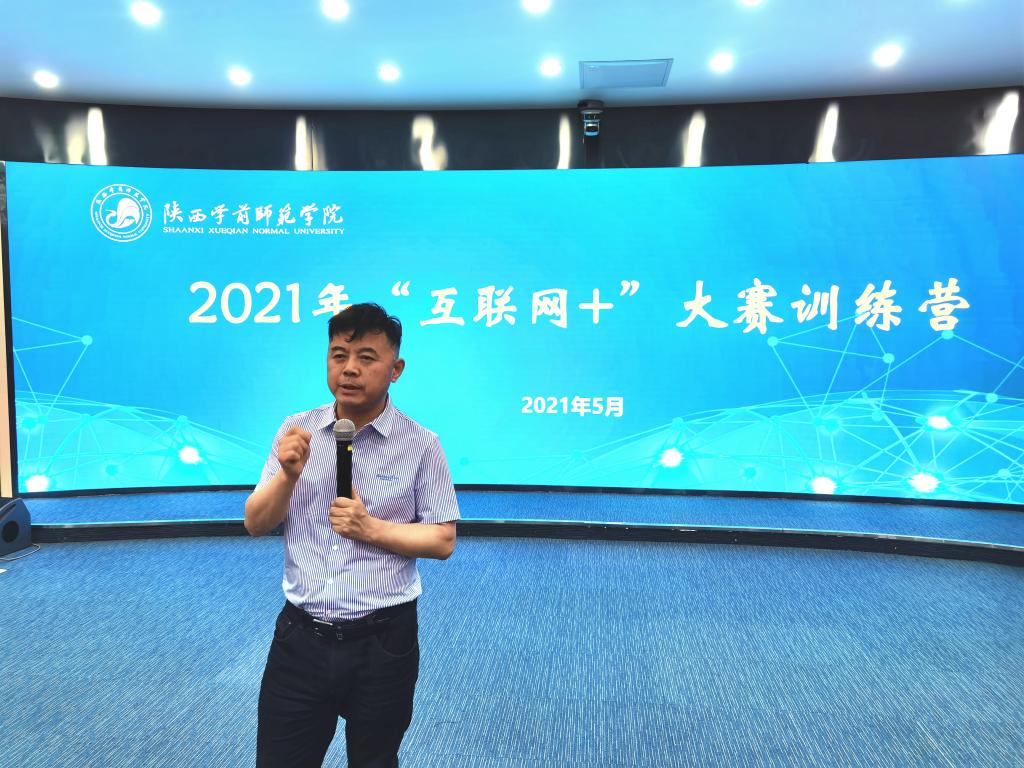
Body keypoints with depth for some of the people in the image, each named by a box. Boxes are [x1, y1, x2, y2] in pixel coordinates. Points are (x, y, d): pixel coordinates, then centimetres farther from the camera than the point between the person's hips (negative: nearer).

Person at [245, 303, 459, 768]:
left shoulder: (420, 445, -9)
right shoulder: (296, 431, 0)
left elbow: (443, 541, -6)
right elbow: (255, 525, 2)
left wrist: (373, 529, -19)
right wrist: (288, 474, -16)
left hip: (383, 643, -1)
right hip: (300, 638, 2)